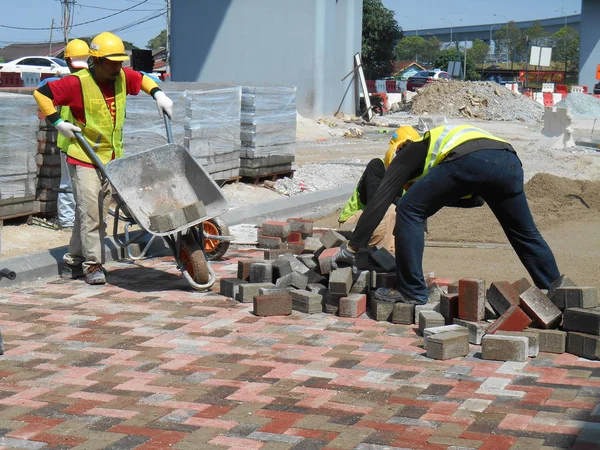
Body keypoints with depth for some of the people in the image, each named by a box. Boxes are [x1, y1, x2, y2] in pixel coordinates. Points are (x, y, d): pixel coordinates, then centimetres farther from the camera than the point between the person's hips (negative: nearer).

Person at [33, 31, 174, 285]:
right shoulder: (78, 83, -15)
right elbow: (41, 94, -12)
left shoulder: (122, 77, 2)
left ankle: (73, 260, 22)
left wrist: (158, 95, 7)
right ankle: (92, 264, -2)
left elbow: (142, 79, 23)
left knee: (99, 214, 10)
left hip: (112, 158, 6)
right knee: (89, 211, -11)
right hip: (84, 158, -6)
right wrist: (58, 123, -14)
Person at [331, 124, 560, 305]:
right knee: (525, 234, 22)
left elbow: (380, 201, 18)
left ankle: (411, 290, 7)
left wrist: (352, 247, 20)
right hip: (510, 162, 7)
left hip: (469, 161, -7)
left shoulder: (407, 154, 28)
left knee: (409, 211, 8)